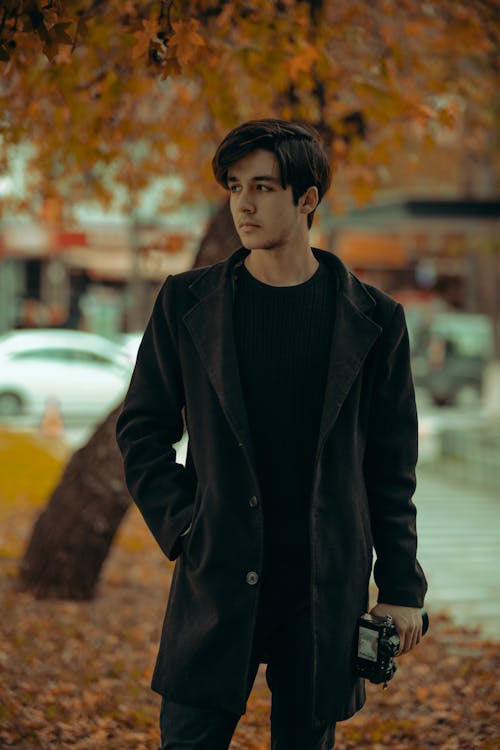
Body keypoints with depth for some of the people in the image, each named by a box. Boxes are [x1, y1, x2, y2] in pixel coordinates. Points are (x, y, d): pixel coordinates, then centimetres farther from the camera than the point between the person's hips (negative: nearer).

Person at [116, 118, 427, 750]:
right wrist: (181, 529, -2)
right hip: (216, 580, 0)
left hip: (327, 588, 0)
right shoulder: (187, 303, 3)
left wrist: (401, 588, 3)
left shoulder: (373, 319, 2)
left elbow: (392, 466, 5)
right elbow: (142, 430, 9)